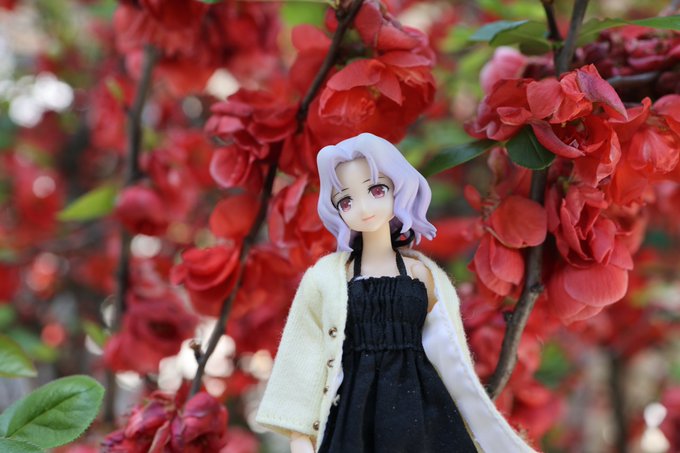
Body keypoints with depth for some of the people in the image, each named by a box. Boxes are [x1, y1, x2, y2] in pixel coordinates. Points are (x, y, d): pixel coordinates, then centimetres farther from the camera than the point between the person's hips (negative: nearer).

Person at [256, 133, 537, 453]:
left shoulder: (422, 273, 6)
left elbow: (448, 358, 9)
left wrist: (475, 427, 6)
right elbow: (305, 358, 2)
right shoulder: (326, 276, 2)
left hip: (421, 409, 1)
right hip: (354, 415, -1)